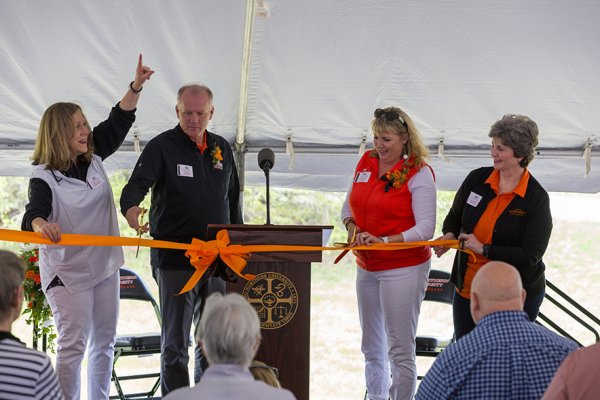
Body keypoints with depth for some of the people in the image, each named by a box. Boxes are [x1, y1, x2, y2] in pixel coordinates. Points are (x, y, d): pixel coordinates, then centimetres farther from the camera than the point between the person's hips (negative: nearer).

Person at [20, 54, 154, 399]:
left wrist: (136, 87, -2)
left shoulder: (93, 157, 4)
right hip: (67, 271, -7)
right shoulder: (44, 177, -14)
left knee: (105, 341, 12)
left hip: (104, 265, 7)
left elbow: (118, 123, 9)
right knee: (73, 344, -10)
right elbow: (34, 213, -28)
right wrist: (40, 224, -52)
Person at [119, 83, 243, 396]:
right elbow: (136, 184, -18)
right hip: (175, 260, -5)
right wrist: (131, 208, -40)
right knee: (175, 343, -2)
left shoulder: (222, 148, 13)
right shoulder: (162, 146, -3)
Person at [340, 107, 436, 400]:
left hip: (403, 269, -7)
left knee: (400, 350, -7)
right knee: (372, 348, 16)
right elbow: (349, 206, 15)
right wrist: (352, 227, -6)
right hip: (367, 266, 7)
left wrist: (384, 240, -24)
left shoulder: (419, 173, -12)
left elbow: (425, 229, -17)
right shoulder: (366, 162, 7)